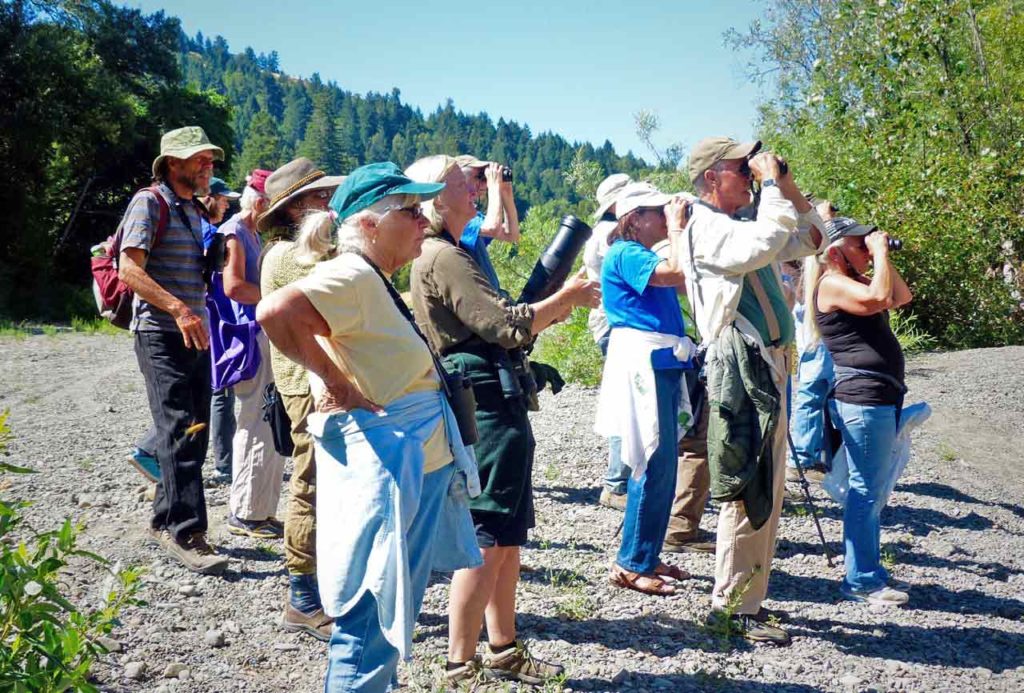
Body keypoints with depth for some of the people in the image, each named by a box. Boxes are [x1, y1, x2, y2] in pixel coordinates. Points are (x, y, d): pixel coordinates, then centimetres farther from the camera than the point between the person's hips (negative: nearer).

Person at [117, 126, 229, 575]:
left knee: (195, 433, 10)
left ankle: (166, 521, 23)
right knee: (180, 433, -11)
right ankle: (186, 533, -6)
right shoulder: (149, 203, -6)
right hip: (161, 336, -8)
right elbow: (129, 269, -17)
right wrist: (178, 309, -29)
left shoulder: (194, 211, 18)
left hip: (195, 335, 9)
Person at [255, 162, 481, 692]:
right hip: (381, 468, -10)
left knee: (388, 622, 21)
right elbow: (275, 312, -31)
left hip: (413, 470, 10)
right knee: (373, 625, -1)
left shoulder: (376, 283, 14)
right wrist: (336, 385, -22)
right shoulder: (351, 275, -15)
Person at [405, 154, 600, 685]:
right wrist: (565, 298, -8)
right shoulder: (441, 257, -13)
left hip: (496, 405, 11)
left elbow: (495, 325, 21)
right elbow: (506, 326, -19)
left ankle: (503, 651, 26)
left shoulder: (451, 254, 20)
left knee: (508, 534, 15)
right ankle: (460, 669, 4)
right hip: (485, 406, -11)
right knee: (486, 539, -5)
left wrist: (552, 309, 12)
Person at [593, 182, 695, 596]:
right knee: (654, 464, -7)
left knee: (662, 463, 13)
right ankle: (631, 565, 2)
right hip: (642, 364, -10)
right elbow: (677, 273, -21)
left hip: (661, 364, 10)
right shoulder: (624, 253, -10)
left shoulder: (642, 255, 20)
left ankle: (648, 557, 24)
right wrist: (678, 227, -10)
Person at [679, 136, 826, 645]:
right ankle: (733, 604, 1)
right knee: (749, 491, -8)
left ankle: (748, 597, 23)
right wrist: (771, 183, -12)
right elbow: (768, 242, -25)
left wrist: (788, 186, 16)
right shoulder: (706, 227, -8)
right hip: (741, 368, -10)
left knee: (767, 490, 14)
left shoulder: (741, 224, 20)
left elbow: (809, 238, 27)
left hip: (770, 366, 10)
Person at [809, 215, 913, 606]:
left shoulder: (852, 282, 20)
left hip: (879, 399, 11)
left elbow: (901, 298, 23)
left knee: (873, 491, 15)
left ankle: (870, 573, 24)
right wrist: (880, 252, -13)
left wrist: (883, 258, 13)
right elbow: (879, 299, -26)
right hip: (862, 399, -11)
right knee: (867, 489, -7)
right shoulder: (832, 283, -11)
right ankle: (861, 581, -1)